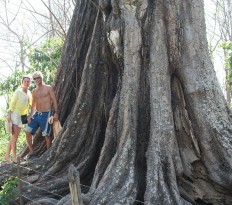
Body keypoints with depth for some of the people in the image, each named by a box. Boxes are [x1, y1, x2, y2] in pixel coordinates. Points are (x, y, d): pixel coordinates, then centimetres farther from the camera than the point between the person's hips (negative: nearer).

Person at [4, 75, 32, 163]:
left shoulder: (29, 93, 11)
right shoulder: (18, 91, -8)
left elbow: (32, 103, 24)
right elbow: (12, 103, -11)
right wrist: (9, 114, -18)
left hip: (22, 116, 7)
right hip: (15, 113, -7)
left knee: (15, 136, 5)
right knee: (15, 135, -17)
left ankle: (7, 155, 9)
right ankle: (14, 156, -15)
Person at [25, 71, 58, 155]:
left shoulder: (48, 88, -1)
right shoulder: (34, 91, 15)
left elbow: (54, 100, -4)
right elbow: (33, 104, 18)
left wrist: (55, 112, -13)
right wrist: (31, 115, 5)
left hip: (46, 114, -6)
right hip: (36, 114, 6)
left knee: (46, 135, -4)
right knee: (28, 131, -3)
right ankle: (31, 151, 8)